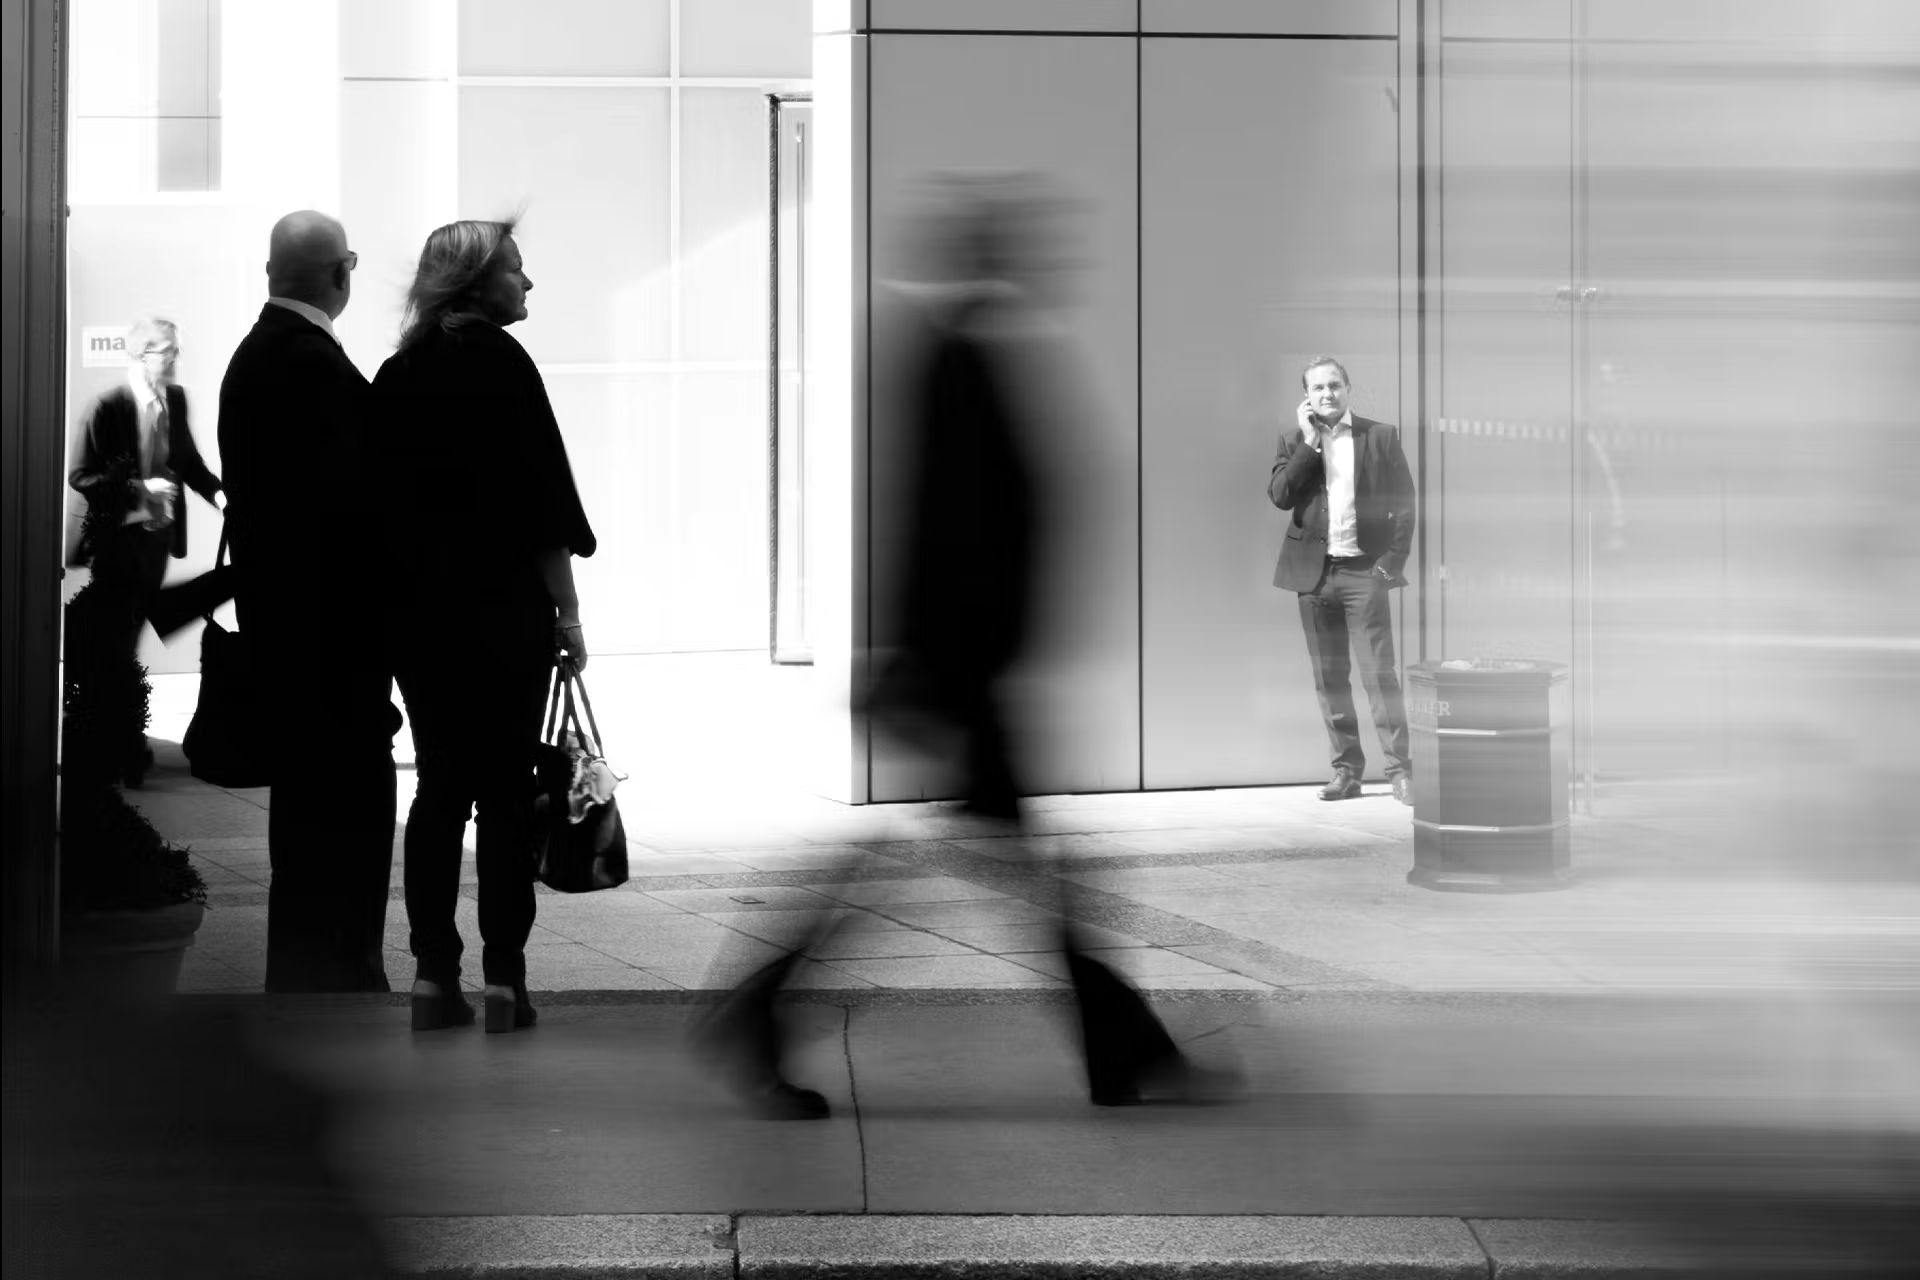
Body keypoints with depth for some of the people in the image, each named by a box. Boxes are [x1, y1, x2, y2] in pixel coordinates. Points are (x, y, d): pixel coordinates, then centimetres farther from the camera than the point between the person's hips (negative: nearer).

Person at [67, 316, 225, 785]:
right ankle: (126, 748, -1)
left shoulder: (175, 399, 2)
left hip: (159, 534, 6)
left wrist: (216, 491, -4)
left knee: (128, 636, 15)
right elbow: (80, 477, -14)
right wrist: (139, 490, -23)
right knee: (116, 640, -3)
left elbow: (187, 459, 14)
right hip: (118, 539, -6)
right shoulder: (106, 407, -15)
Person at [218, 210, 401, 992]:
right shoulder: (315, 363, -18)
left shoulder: (253, 355, 12)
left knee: (307, 794, 17)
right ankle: (339, 970, -4)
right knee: (353, 792, -6)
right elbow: (346, 494, -23)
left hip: (278, 606, 10)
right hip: (332, 614, -10)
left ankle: (302, 971, 24)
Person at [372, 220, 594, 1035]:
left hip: (417, 610, 5)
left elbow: (386, 500, 10)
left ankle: (433, 974, 7)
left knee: (439, 786, 9)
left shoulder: (396, 375, 8)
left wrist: (406, 588, 16)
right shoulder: (500, 364, -8)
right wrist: (567, 612, -6)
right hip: (503, 609, -5)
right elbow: (543, 498, -11)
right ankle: (503, 978, 0)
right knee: (505, 790, 0)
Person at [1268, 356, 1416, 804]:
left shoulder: (1381, 436, 4)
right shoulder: (1294, 439, 8)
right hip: (1314, 571, 3)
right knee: (1329, 678, 6)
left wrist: (1394, 559, -4)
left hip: (1364, 570, -3)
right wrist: (1309, 444, -11)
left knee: (1380, 674, -8)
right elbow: (1280, 495, -6)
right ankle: (1346, 770, 13)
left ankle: (1400, 770, -5)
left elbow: (1403, 501, 5)